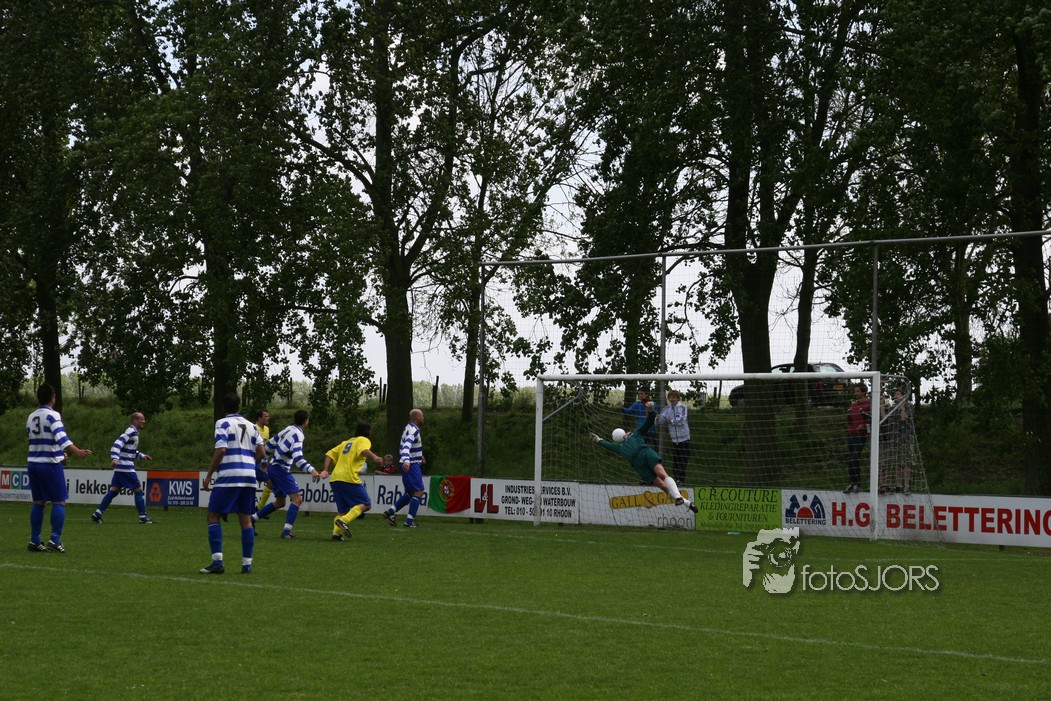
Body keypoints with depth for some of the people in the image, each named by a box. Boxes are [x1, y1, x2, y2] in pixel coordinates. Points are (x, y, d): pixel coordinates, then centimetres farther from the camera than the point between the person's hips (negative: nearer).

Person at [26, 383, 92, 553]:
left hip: (33, 462, 7)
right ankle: (55, 540, -10)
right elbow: (60, 436, -25)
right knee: (59, 502, -2)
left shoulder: (31, 417, 12)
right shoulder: (52, 415, -9)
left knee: (38, 502, 11)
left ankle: (34, 541, 9)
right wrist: (76, 451, -38)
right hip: (50, 464, -7)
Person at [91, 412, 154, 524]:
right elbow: (117, 444, -24)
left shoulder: (134, 432, 19)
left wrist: (142, 456, 19)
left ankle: (97, 514, 6)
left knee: (114, 491, 8)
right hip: (126, 467, -10)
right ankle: (143, 517, 2)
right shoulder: (131, 432, -12)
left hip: (120, 468, 10)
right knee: (138, 490, -3)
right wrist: (115, 458, -35)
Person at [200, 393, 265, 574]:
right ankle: (247, 564, 6)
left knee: (213, 515, 2)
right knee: (245, 519, 9)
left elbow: (221, 450, -12)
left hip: (228, 477, -5)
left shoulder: (223, 423, -1)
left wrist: (208, 475, -7)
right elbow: (260, 452, 9)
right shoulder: (251, 425, 14)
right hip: (249, 477, 5)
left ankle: (217, 561, -10)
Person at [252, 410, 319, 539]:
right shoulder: (297, 434, -16)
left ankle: (252, 519, 21)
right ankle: (286, 531, -19)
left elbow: (270, 444, 19)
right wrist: (311, 470, -39)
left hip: (273, 467, 9)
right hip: (281, 469, -9)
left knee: (280, 502, 18)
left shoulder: (288, 429, 9)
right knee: (297, 499, -11)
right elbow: (298, 458, -29)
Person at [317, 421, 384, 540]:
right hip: (349, 478, -7)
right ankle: (344, 520, -24)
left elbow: (329, 454, 19)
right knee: (366, 504, -4)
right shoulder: (363, 440, 7)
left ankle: (336, 532, -4)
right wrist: (374, 457, -34)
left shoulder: (346, 442, 29)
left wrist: (325, 470, 12)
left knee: (342, 509, 16)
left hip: (334, 478, 7)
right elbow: (364, 450, -17)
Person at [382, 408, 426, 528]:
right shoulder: (413, 430, -17)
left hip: (409, 464, 10)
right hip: (411, 465, -10)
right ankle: (409, 521, -10)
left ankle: (390, 512, 15)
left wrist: (419, 456, 46)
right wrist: (406, 460, -50)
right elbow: (406, 446, -33)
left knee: (410, 493, 16)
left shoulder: (410, 428, 15)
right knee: (418, 492, -8)